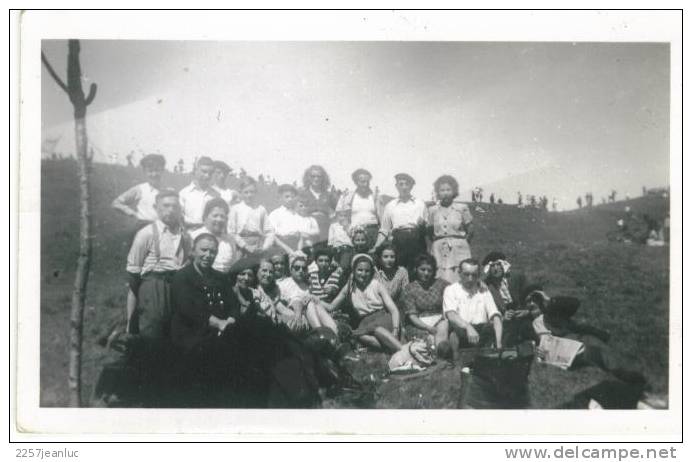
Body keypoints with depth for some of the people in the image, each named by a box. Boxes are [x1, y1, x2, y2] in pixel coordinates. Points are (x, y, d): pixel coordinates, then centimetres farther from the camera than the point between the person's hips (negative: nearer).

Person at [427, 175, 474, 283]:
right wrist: (437, 242, 2)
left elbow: (470, 231, 6)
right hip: (438, 250, 1)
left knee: (459, 280, -9)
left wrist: (459, 241, -1)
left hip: (458, 250, -1)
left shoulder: (462, 208, 3)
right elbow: (429, 232, 14)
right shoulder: (432, 210, 8)